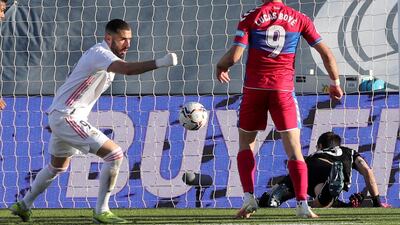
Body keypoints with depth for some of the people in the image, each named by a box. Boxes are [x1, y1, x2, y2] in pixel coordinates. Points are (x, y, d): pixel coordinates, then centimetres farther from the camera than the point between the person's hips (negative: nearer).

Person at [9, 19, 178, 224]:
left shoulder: (108, 56, 11)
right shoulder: (100, 54, -21)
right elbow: (128, 69, -39)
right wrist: (159, 63, -48)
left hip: (59, 116, 11)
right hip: (66, 117, -11)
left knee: (58, 166, 29)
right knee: (114, 154, -16)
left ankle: (24, 205, 43)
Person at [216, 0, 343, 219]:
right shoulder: (298, 19, 6)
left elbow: (234, 55, -8)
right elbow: (326, 53, 8)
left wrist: (220, 66, 14)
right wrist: (335, 83, 20)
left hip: (254, 88, 0)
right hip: (284, 88, 0)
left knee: (245, 144, 15)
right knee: (293, 148, 0)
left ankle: (249, 197, 3)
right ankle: (302, 204, -11)